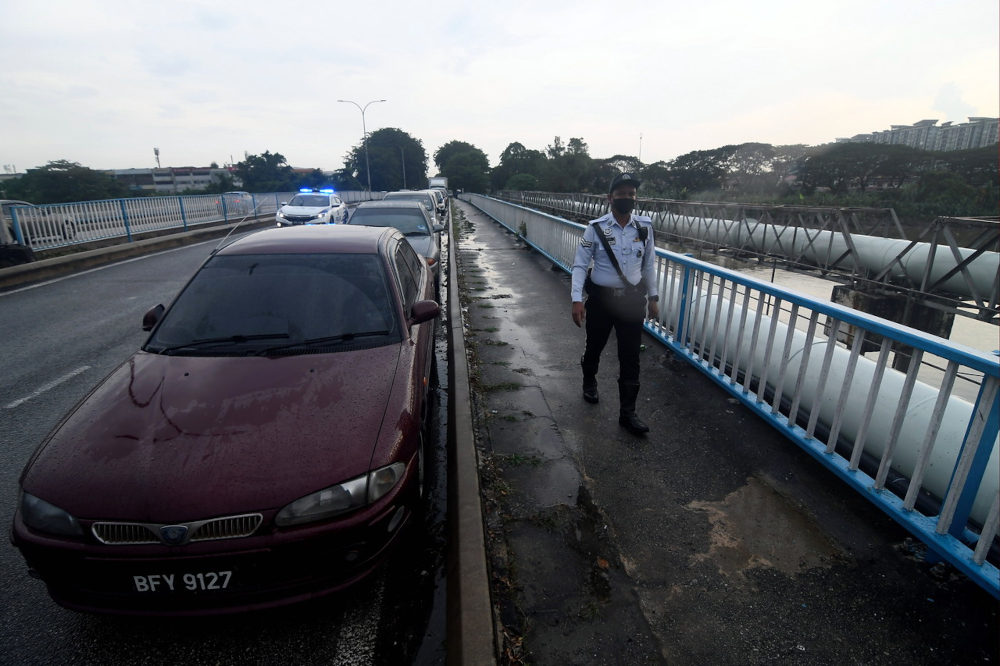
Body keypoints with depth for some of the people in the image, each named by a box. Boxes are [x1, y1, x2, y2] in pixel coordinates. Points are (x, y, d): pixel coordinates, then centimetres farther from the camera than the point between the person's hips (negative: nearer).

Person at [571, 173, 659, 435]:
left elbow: (649, 265, 9)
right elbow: (580, 265, -10)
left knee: (630, 356, 4)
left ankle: (627, 412, 15)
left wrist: (653, 297, 11)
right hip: (601, 298, -2)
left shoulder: (645, 227, -1)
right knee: (594, 346, 17)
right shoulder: (596, 228, -10)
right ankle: (589, 383, 49)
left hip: (632, 299, 2)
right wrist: (577, 300, -18)